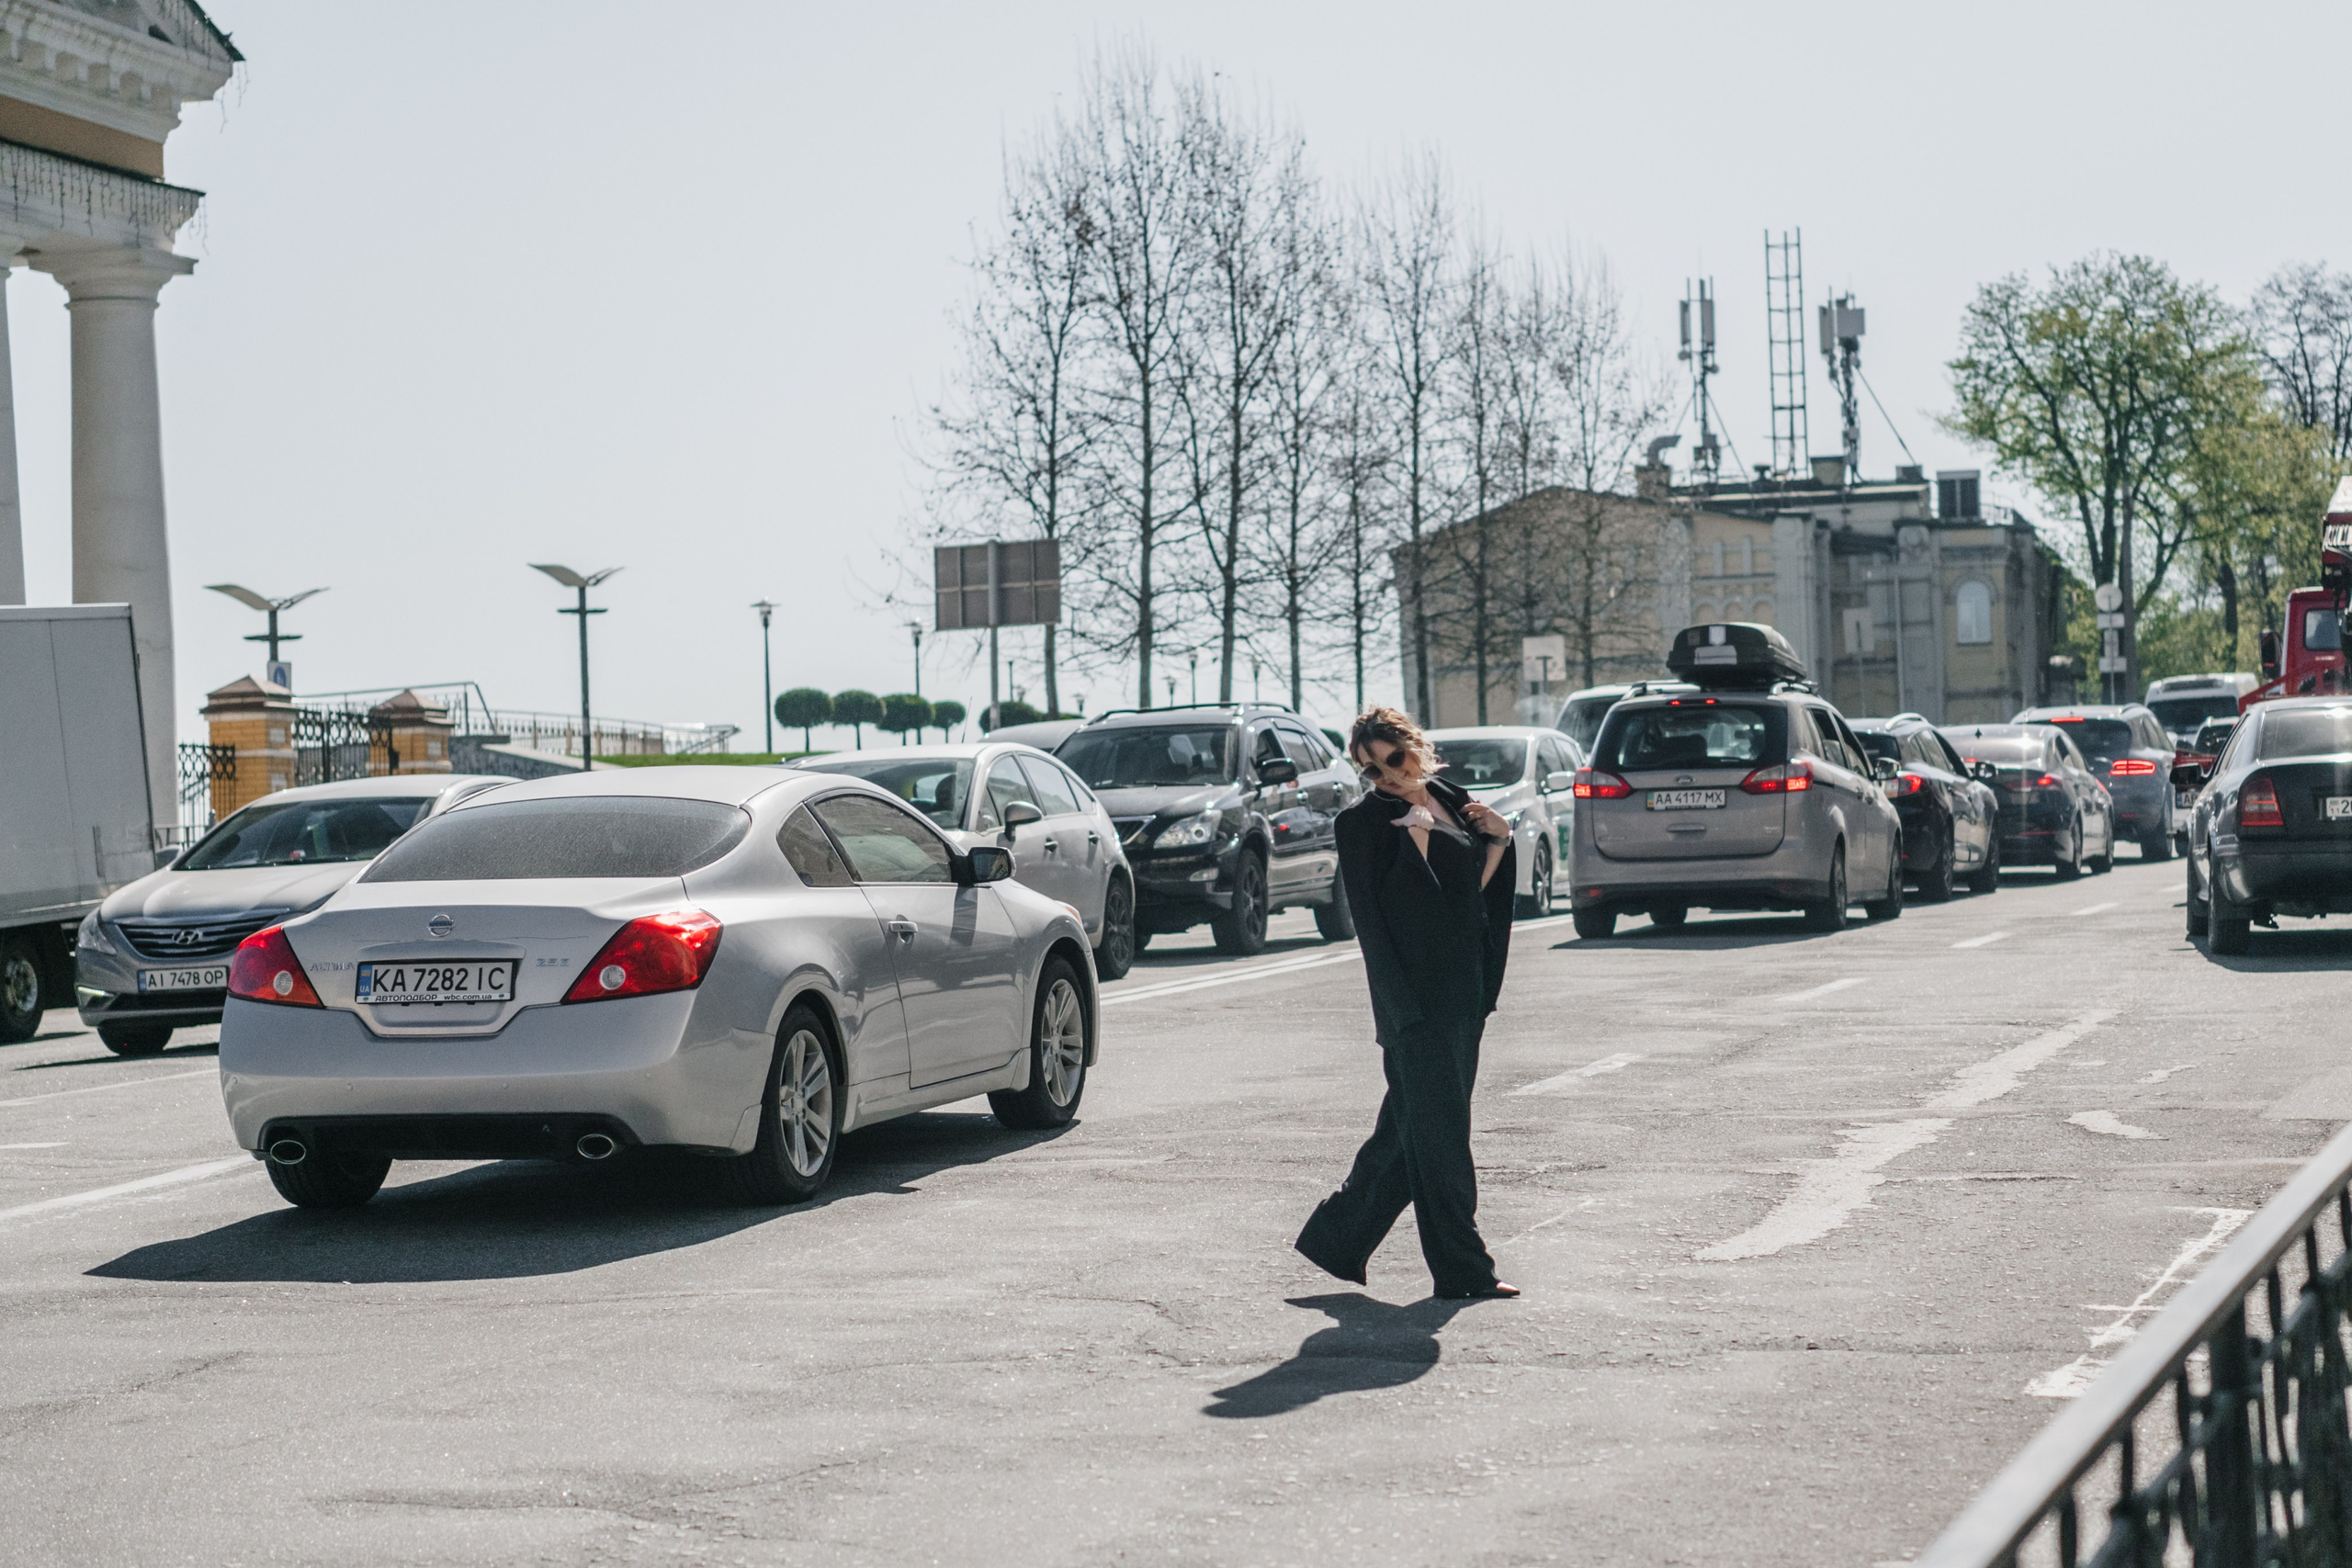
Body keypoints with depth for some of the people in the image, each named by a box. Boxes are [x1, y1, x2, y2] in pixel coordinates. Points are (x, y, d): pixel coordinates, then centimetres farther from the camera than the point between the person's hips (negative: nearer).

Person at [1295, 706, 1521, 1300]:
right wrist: (1414, 838, -21)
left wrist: (1498, 842, 5)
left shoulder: (1452, 801, 13)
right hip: (1414, 998, -8)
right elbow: (1383, 910, -17)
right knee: (1438, 1129, -4)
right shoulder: (1366, 822, -7)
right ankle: (1463, 1269, 0)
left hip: (1462, 992, 8)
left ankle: (1338, 1235, 22)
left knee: (1410, 1131, 11)